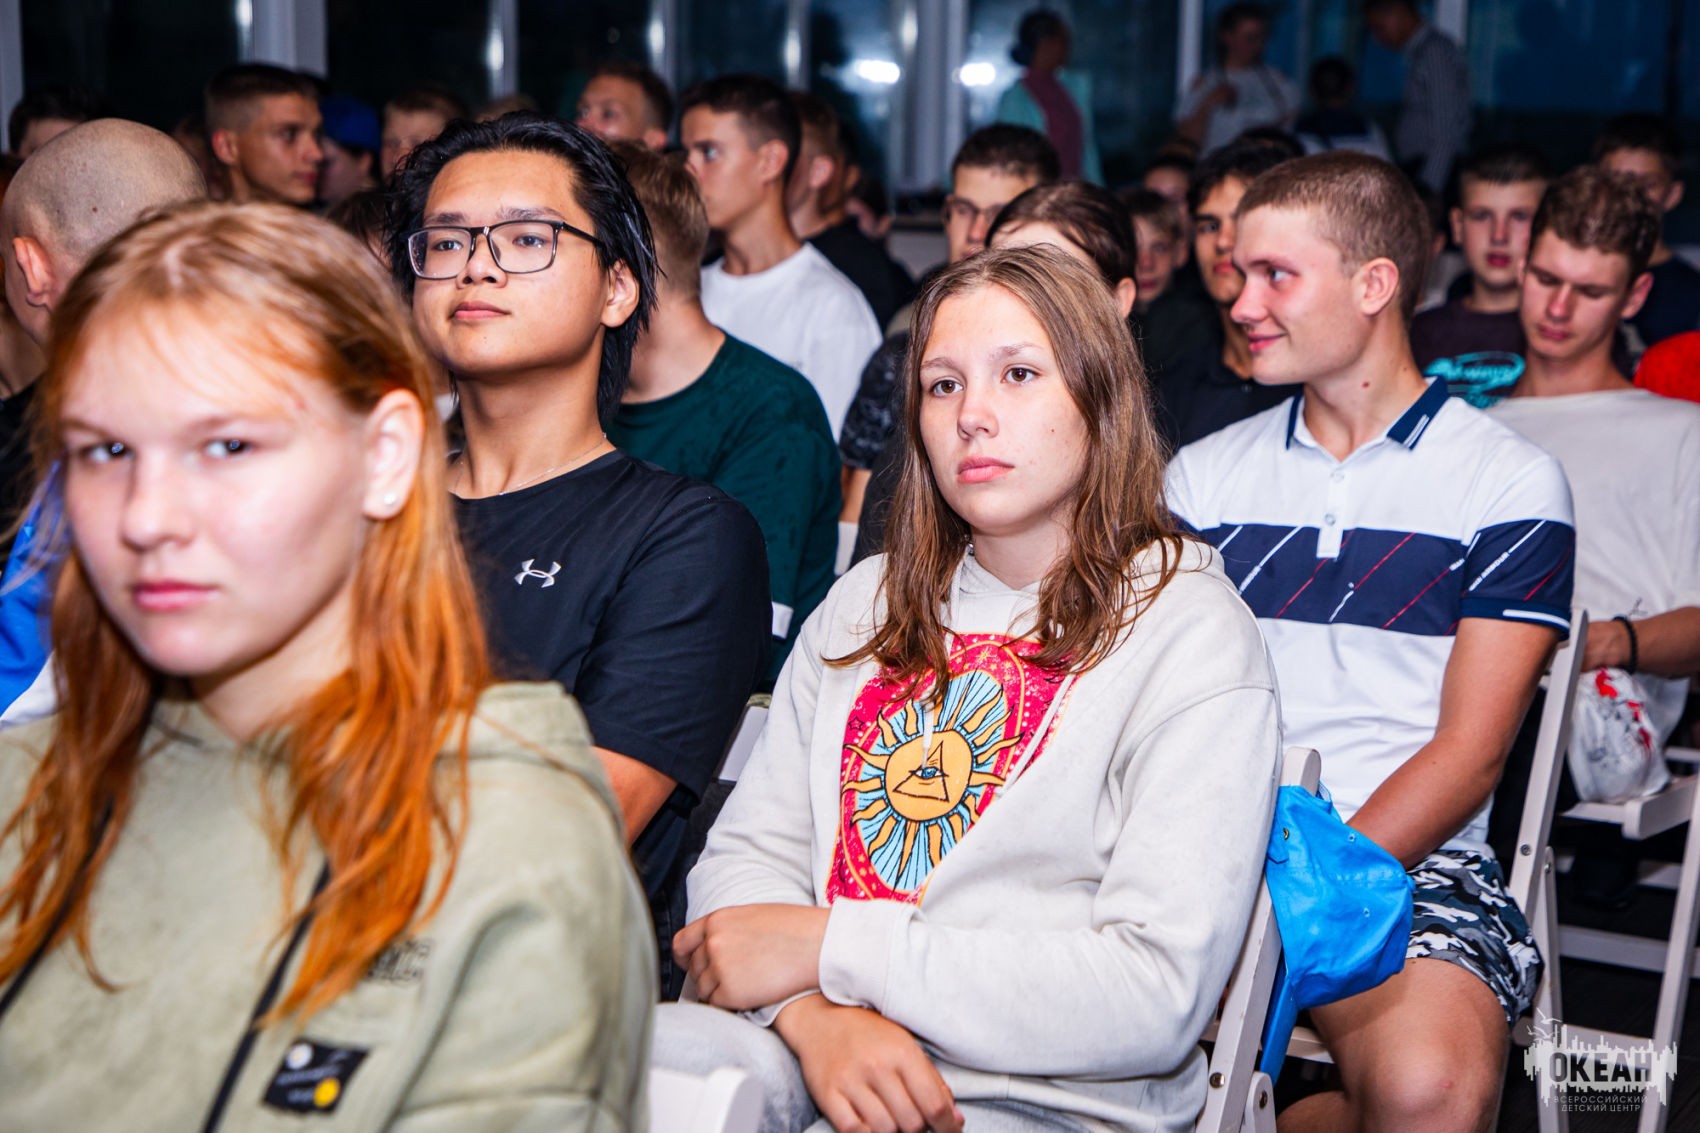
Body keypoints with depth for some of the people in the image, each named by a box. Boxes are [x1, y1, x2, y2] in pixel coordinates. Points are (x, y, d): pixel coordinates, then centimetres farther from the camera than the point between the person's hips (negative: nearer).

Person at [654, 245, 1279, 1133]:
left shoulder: (1190, 634, -2)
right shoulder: (868, 602, 17)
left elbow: (1160, 995, -11)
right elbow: (749, 849, 10)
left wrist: (832, 947, -11)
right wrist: (818, 1016, -12)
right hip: (806, 1049, 4)